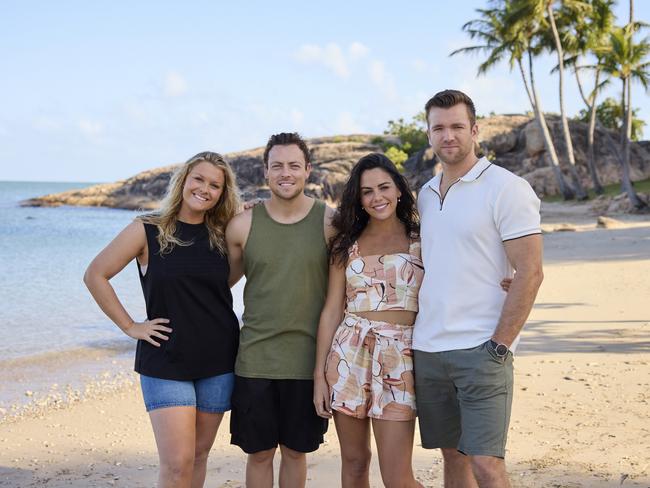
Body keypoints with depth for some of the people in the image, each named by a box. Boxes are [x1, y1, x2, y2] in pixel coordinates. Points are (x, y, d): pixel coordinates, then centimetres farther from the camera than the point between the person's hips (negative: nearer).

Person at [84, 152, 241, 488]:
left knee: (199, 455, 12)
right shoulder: (148, 230, -5)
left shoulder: (222, 235, 4)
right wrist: (130, 327, -5)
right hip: (166, 360, -3)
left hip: (218, 359, 4)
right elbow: (95, 275, -2)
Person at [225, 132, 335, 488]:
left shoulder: (329, 222, -4)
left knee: (295, 451, 13)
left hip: (308, 360, 0)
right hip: (255, 359, 0)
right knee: (259, 453, 9)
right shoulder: (242, 225, -2)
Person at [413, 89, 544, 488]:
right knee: (453, 455, 12)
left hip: (481, 350, -6)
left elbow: (529, 273, -11)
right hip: (426, 350, 6)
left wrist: (498, 347, -14)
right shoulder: (426, 194, 14)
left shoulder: (506, 188, -7)